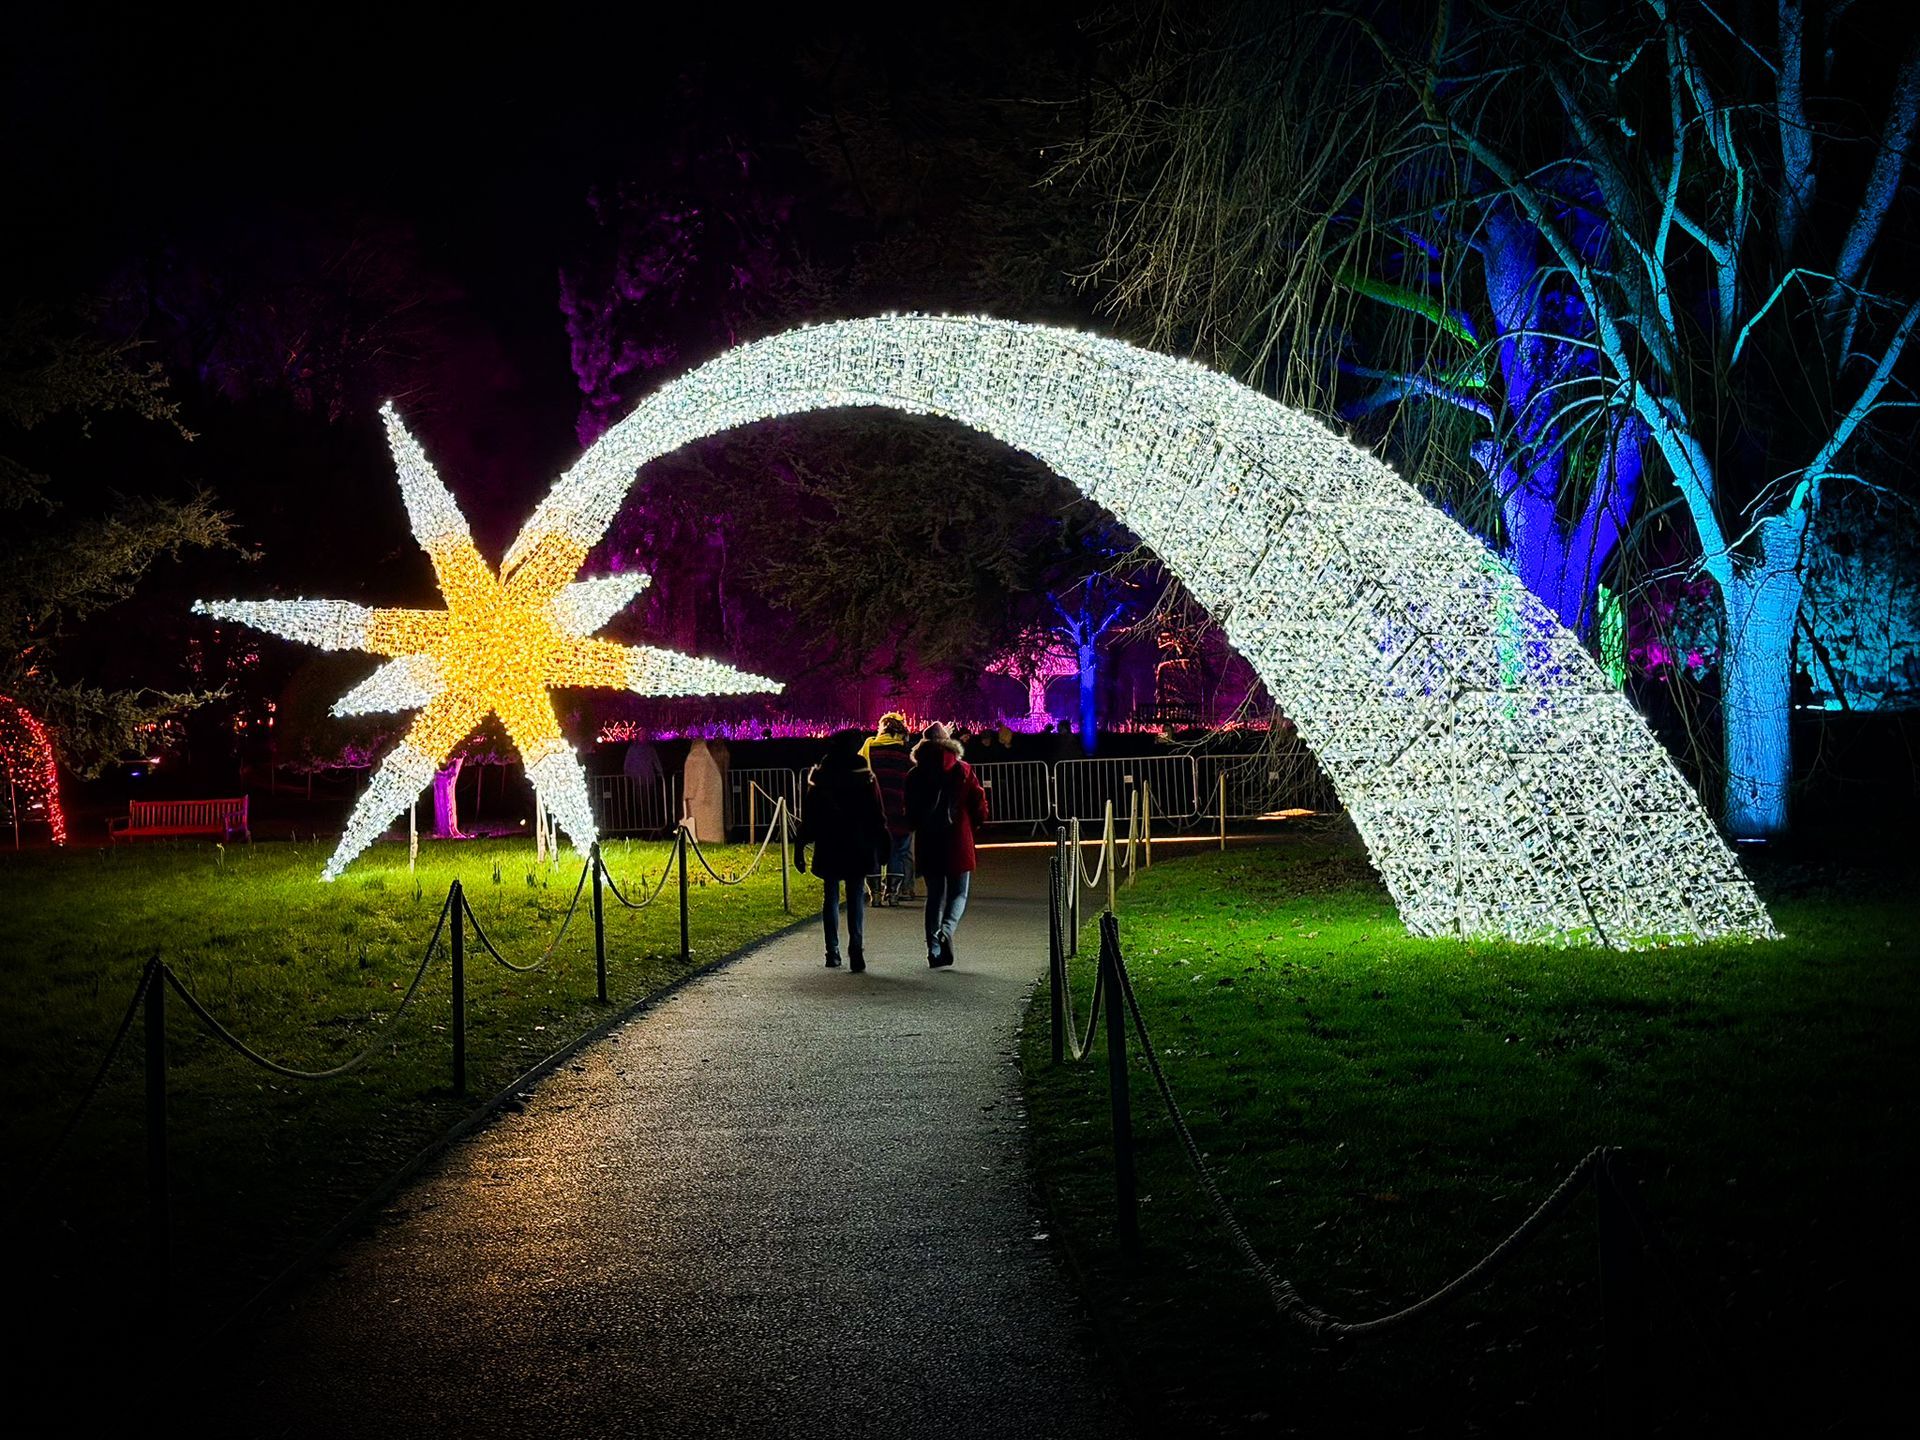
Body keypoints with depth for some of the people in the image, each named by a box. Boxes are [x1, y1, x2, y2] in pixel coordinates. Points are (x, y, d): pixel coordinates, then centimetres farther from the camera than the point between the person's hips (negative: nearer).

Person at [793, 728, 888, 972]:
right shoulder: (865, 777, -4)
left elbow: (808, 817, 1)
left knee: (830, 897, 11)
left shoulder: (820, 779, -1)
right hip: (858, 849, -1)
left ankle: (833, 953, 10)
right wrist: (880, 844, 6)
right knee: (856, 899, 1)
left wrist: (800, 847, 7)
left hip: (828, 849, 1)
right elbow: (878, 816, -3)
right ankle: (856, 951, -13)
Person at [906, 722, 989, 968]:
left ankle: (934, 950, 4)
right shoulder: (962, 770, -3)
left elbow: (910, 810, 3)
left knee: (934, 896, 11)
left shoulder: (915, 775, 1)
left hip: (927, 844, 2)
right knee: (958, 894, 7)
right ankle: (946, 931, -21)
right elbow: (979, 804, -1)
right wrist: (974, 825, 16)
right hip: (958, 841, -2)